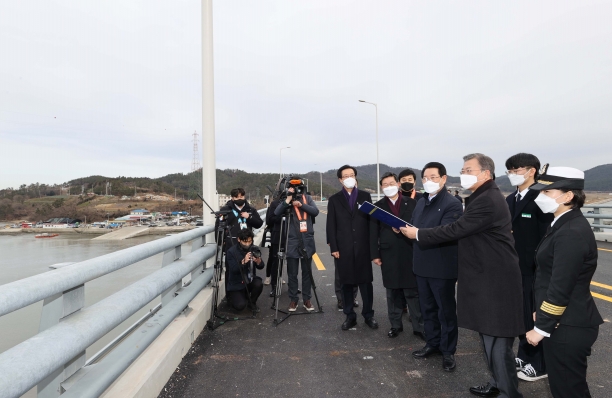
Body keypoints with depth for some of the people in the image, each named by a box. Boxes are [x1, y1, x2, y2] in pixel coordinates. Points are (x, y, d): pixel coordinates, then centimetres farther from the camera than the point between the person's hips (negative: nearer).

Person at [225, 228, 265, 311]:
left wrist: (258, 262, -32)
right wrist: (243, 262, -41)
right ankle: (231, 298, 17)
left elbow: (261, 267, -8)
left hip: (250, 280, 4)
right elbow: (233, 270, -24)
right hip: (236, 285, -3)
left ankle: (252, 302, 3)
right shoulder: (231, 252, -15)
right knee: (240, 306, -20)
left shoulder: (254, 248, -4)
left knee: (258, 284, -28)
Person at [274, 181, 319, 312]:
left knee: (307, 272, 10)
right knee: (292, 273, 5)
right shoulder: (286, 200, 2)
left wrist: (301, 204, -17)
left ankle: (306, 299, 21)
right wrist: (288, 199, -20)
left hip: (307, 241, 2)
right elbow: (277, 213, -14)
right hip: (292, 241, -1)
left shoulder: (307, 198, 7)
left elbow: (315, 211, -6)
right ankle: (293, 299, 18)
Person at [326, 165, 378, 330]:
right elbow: (331, 226, 2)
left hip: (363, 247, 0)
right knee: (346, 283, 7)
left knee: (366, 282, 7)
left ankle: (368, 315, 22)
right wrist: (334, 248, -5)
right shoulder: (334, 199, 5)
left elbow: (371, 220, 5)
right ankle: (350, 316, 20)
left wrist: (372, 244, 0)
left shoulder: (365, 196, 7)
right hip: (343, 248, 0)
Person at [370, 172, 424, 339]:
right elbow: (373, 232, 3)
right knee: (393, 292, 10)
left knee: (413, 291, 5)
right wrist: (375, 254, -2)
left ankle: (418, 326, 16)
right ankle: (395, 324, 23)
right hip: (388, 254, 1)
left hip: (409, 252, -1)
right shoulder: (378, 206, 5)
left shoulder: (411, 203, 3)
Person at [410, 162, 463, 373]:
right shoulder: (420, 203, 13)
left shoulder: (452, 204, -12)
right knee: (427, 308, 17)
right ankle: (432, 343, 33)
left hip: (442, 267, -7)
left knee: (446, 310, 8)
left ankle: (448, 351, 23)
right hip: (422, 265, 7)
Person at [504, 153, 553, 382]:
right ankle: (525, 356, 34)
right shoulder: (510, 199, 10)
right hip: (515, 268, 7)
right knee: (521, 314, 18)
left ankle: (539, 364, 23)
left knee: (535, 317, 6)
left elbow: (546, 237, -18)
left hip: (533, 270, -7)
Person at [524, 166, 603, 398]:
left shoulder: (572, 233, -22)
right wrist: (539, 312, 16)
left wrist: (541, 327, -16)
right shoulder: (564, 225, 8)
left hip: (568, 327, -9)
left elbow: (561, 289, -23)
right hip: (563, 323, 9)